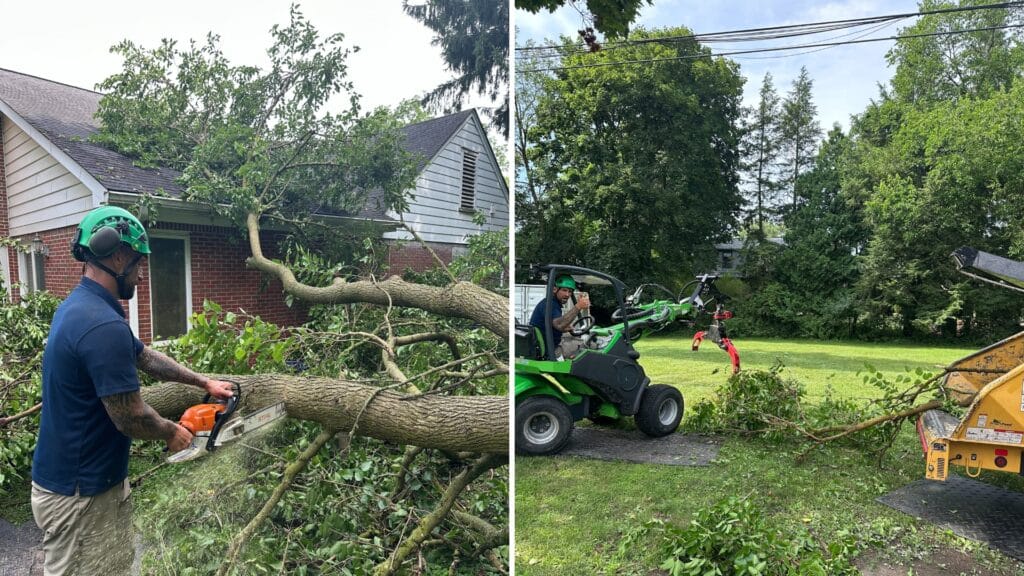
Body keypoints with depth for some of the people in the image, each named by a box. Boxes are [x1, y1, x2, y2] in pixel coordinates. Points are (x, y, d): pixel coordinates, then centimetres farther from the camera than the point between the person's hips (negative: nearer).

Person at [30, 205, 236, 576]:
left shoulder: (80, 306, 5)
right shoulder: (103, 325, -28)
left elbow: (144, 356, 17)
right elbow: (131, 418, -24)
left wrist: (204, 383, 20)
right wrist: (172, 433, -3)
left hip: (87, 481, 10)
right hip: (80, 494, -10)